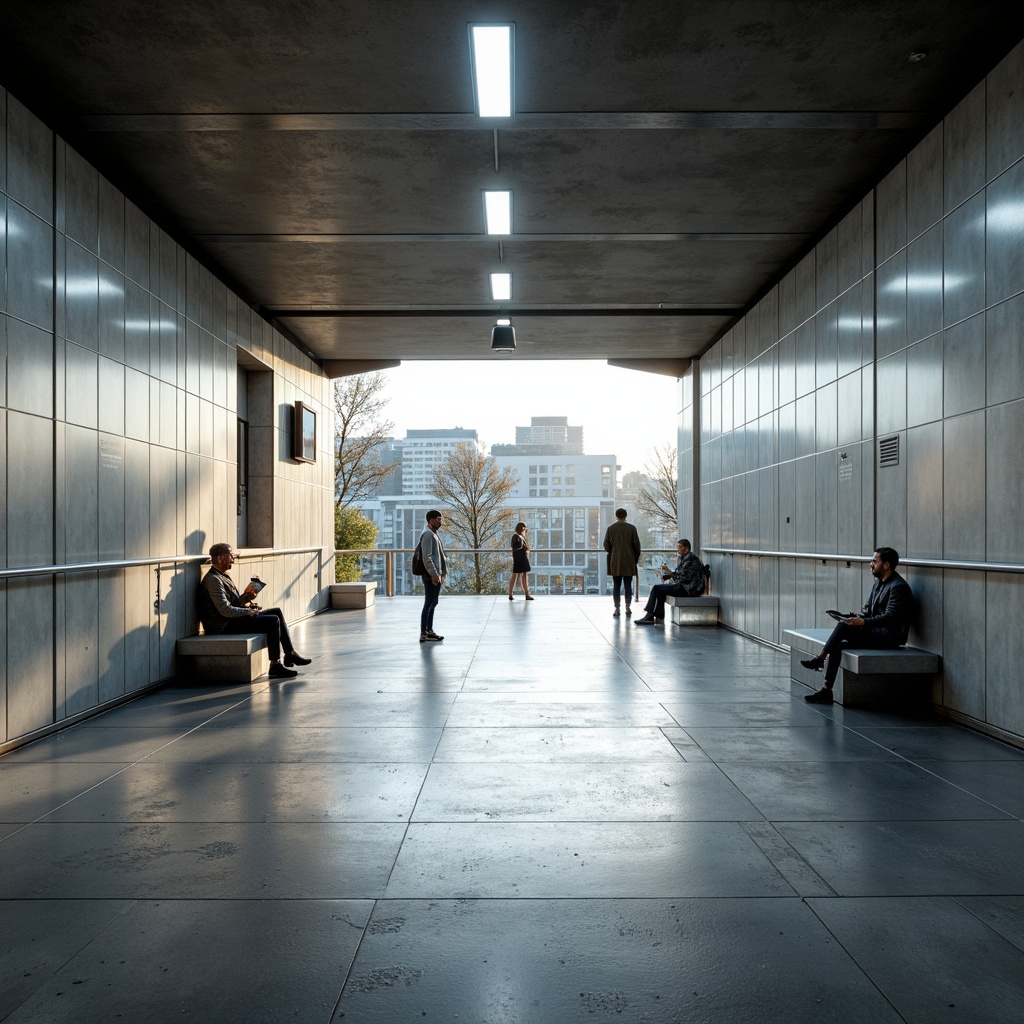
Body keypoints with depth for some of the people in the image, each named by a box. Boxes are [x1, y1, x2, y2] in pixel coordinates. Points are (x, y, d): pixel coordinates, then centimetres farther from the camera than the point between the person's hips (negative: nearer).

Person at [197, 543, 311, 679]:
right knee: (273, 621, -19)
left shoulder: (223, 576, 17)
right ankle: (275, 665, -15)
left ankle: (289, 654, 9)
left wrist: (245, 596, 0)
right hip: (226, 626, -11)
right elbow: (225, 610, -24)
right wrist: (249, 611, -14)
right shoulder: (213, 579, -16)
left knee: (277, 611, 10)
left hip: (234, 619, 11)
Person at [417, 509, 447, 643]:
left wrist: (442, 573, 21)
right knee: (428, 604, -7)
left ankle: (429, 631, 19)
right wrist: (434, 574, -23)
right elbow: (426, 557, -21)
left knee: (432, 604, 13)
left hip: (436, 575, 10)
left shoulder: (434, 534, 18)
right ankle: (423, 634, -4)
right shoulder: (428, 534, -14)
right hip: (430, 576, -10)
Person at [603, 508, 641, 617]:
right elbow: (636, 544, -1)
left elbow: (606, 545, 1)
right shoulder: (632, 528, -2)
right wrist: (636, 557, 11)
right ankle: (628, 607, 6)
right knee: (628, 585, 6)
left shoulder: (610, 528, 0)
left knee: (616, 586, 3)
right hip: (629, 561, 0)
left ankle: (617, 608, 2)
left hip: (615, 562, 0)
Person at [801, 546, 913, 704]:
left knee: (843, 626, -25)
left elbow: (890, 617, -21)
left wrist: (863, 622, -26)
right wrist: (856, 617, -2)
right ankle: (826, 691, -17)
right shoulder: (878, 583, 16)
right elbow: (867, 609, 18)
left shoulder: (898, 586, -13)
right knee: (837, 645, -13)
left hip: (891, 634, -9)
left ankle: (820, 659, -13)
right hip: (877, 631, 9)